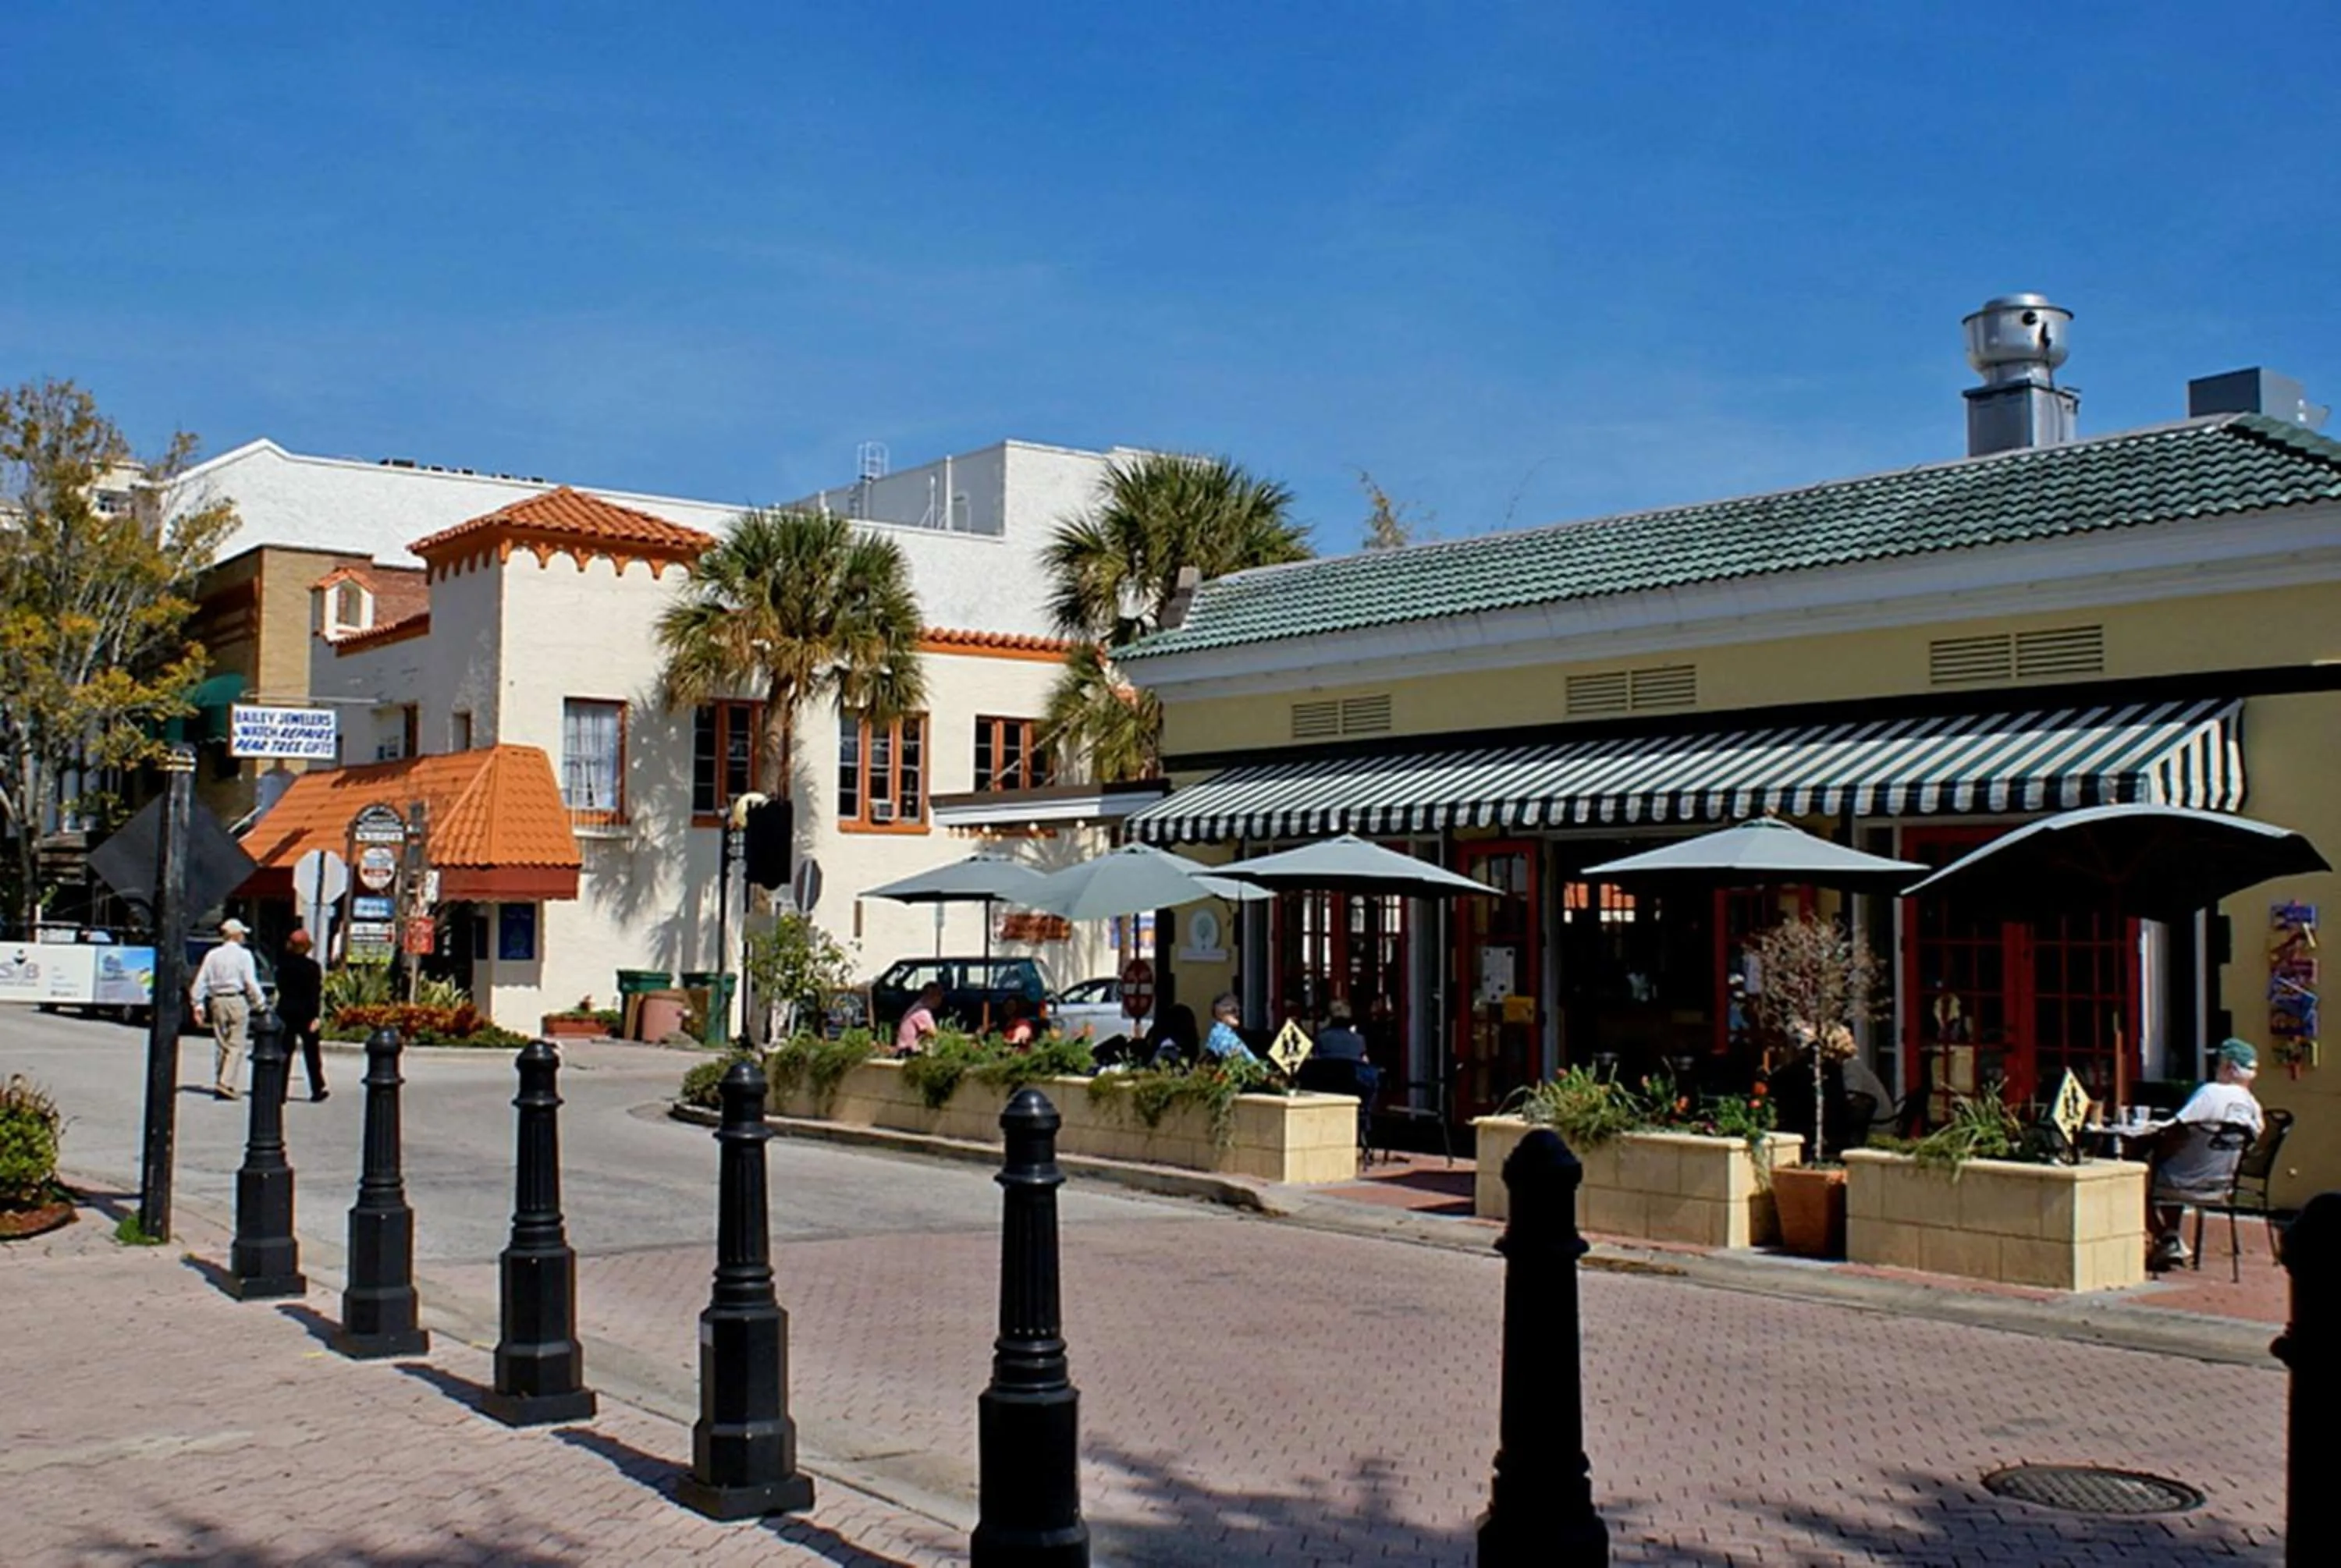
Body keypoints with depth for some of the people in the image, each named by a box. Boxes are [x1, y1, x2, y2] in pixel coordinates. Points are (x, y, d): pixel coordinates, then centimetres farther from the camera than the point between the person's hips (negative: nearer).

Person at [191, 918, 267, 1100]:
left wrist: (199, 1006, 10)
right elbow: (251, 983, -9)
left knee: (220, 1044, 12)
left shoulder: (212, 955, 9)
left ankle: (218, 1083, 14)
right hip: (237, 1000, -5)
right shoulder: (243, 955, -4)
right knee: (236, 1044, -4)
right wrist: (260, 1002, 0)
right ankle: (227, 1083, -15)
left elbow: (201, 982, 7)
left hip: (217, 1001, 5)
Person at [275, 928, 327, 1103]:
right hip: (306, 1014, -3)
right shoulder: (312, 966, -12)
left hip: (285, 1012, 3)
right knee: (312, 1053, 7)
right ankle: (317, 1090, 12)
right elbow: (315, 994, -15)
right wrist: (315, 1016, -14)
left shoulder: (283, 963, -3)